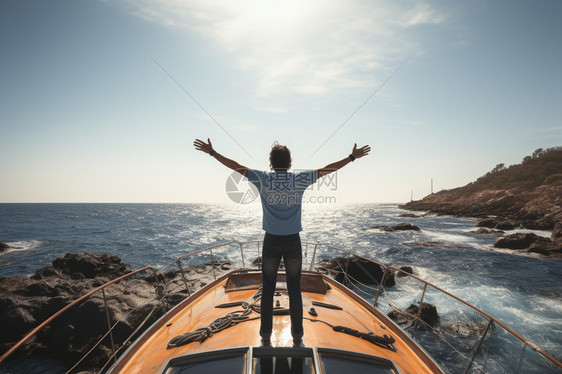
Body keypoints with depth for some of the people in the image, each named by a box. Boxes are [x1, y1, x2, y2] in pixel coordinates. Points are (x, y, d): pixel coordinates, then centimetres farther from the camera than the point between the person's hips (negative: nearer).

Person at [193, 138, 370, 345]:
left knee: (267, 290, 11)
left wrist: (211, 152, 9)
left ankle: (266, 334, 20)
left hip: (271, 241, 0)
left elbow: (235, 165, -1)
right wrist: (353, 157, 11)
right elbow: (328, 168, 1)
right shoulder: (300, 179, -5)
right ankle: (297, 335, 20)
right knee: (294, 290, 11)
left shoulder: (262, 179, -6)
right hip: (293, 242, 0)